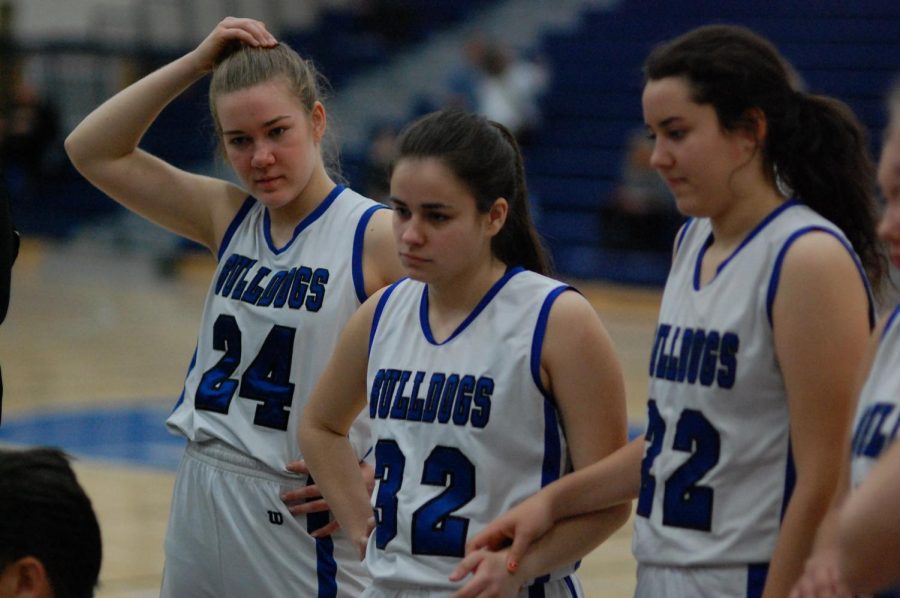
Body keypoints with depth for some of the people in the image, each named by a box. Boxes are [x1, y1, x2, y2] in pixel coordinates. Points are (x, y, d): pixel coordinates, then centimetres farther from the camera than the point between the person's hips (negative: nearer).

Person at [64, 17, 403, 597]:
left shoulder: (377, 236, -12)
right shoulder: (230, 218, 6)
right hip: (200, 507, 6)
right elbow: (93, 151, 6)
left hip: (301, 520, -6)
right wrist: (196, 62, -1)